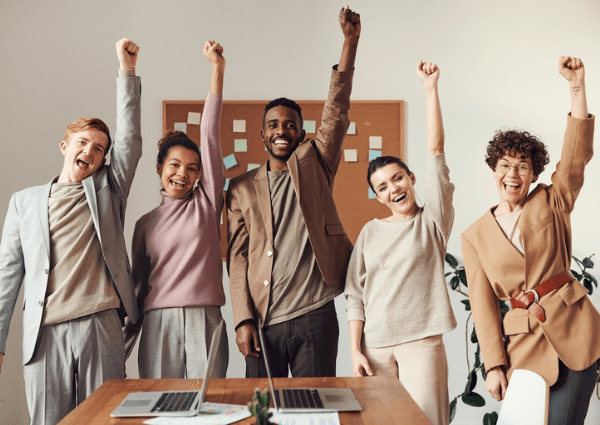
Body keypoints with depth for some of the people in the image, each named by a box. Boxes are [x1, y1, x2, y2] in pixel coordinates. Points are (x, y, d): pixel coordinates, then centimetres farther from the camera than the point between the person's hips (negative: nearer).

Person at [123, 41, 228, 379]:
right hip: (158, 324, 1)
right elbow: (139, 283, 16)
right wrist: (122, 347, 14)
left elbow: (210, 133, -1)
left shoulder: (206, 202, 7)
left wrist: (218, 69, -6)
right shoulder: (146, 223, 12)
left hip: (204, 322, -1)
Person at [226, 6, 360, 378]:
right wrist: (243, 319, -4)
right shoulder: (242, 188, 10)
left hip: (315, 316, -1)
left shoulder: (315, 166, 8)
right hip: (263, 321, 1)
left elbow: (337, 114, -3)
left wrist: (351, 41, -12)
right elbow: (237, 257, 5)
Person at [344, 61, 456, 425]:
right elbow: (355, 294, 8)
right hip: (375, 344, 3)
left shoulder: (432, 220, 3)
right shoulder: (370, 233, 10)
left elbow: (435, 149, -5)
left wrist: (431, 88, -8)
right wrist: (355, 349, -1)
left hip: (421, 340, -2)